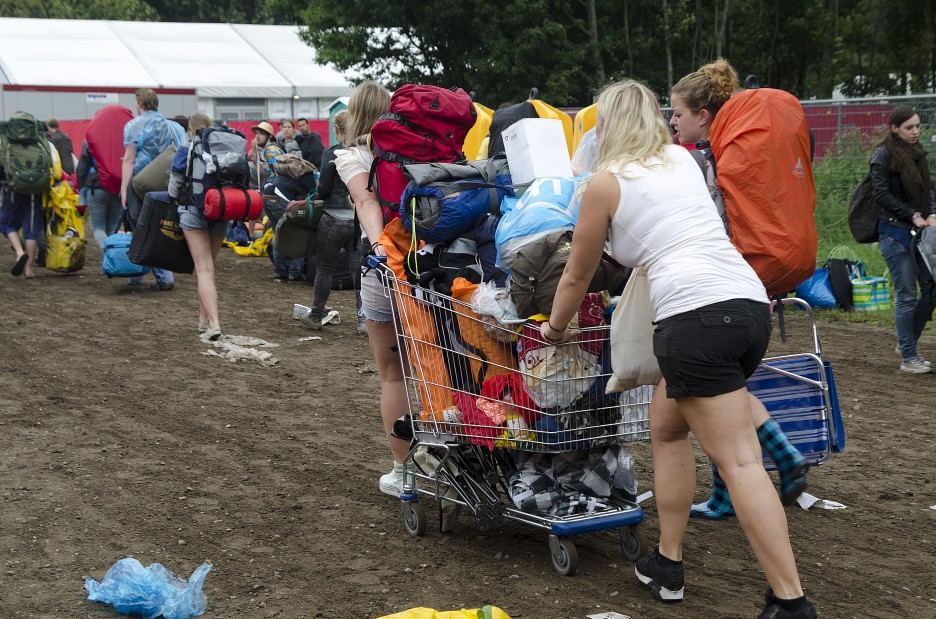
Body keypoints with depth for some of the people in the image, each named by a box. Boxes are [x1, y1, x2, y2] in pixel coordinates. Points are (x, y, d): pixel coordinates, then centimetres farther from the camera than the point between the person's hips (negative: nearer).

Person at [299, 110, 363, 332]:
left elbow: (323, 188, -9)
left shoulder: (332, 153, -11)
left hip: (335, 219, -3)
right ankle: (364, 320, 2)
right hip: (360, 219, 3)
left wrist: (317, 192, 12)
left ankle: (316, 317, 21)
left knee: (324, 269, 10)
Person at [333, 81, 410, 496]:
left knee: (393, 376, 8)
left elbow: (366, 200, -20)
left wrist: (378, 245, -34)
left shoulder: (352, 156, 0)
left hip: (384, 265, -3)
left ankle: (402, 472, 12)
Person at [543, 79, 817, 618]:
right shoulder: (682, 159, 22)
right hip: (752, 303, 7)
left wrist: (555, 328, 35)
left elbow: (577, 277, 17)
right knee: (667, 426, 22)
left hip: (697, 315, -7)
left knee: (739, 460, -7)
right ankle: (668, 564, 26)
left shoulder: (604, 183, 6)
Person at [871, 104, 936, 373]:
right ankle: (908, 357, 7)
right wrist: (913, 215, -14)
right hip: (895, 232, -7)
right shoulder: (883, 155, -8)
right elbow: (882, 194, -13)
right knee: (907, 295, -3)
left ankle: (907, 343, 23)